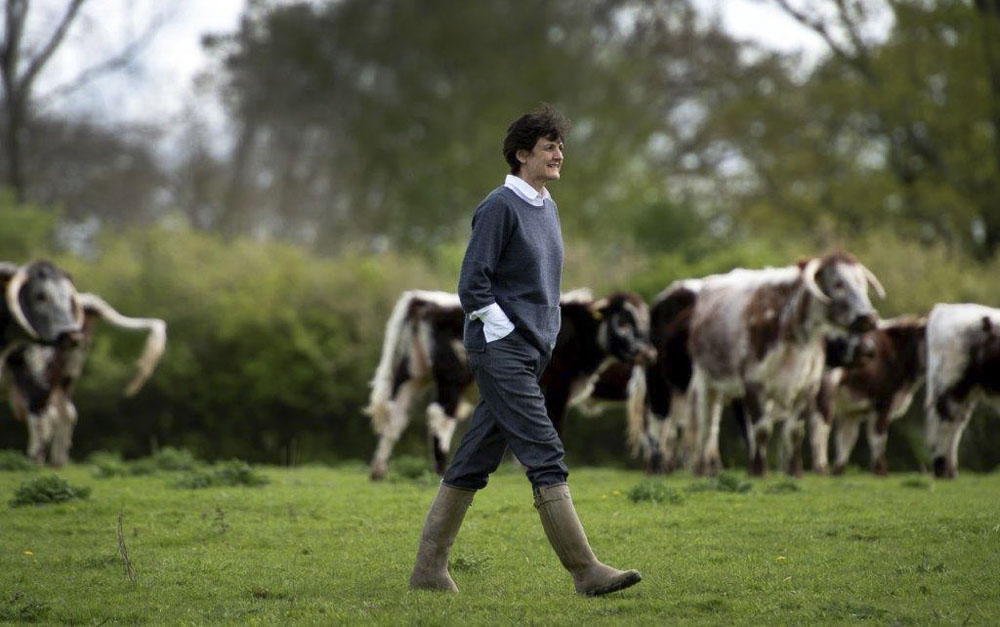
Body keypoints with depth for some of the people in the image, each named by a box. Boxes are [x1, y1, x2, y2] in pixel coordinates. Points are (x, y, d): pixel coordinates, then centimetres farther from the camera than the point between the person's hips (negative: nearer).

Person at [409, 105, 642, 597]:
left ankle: (429, 567, 14)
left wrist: (548, 337, 16)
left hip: (530, 354, 9)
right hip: (500, 352, -9)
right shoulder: (500, 207, -11)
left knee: (476, 461, 10)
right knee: (546, 457, -11)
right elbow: (472, 284, -14)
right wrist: (509, 333, -15)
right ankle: (585, 571, -12)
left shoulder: (547, 207, 16)